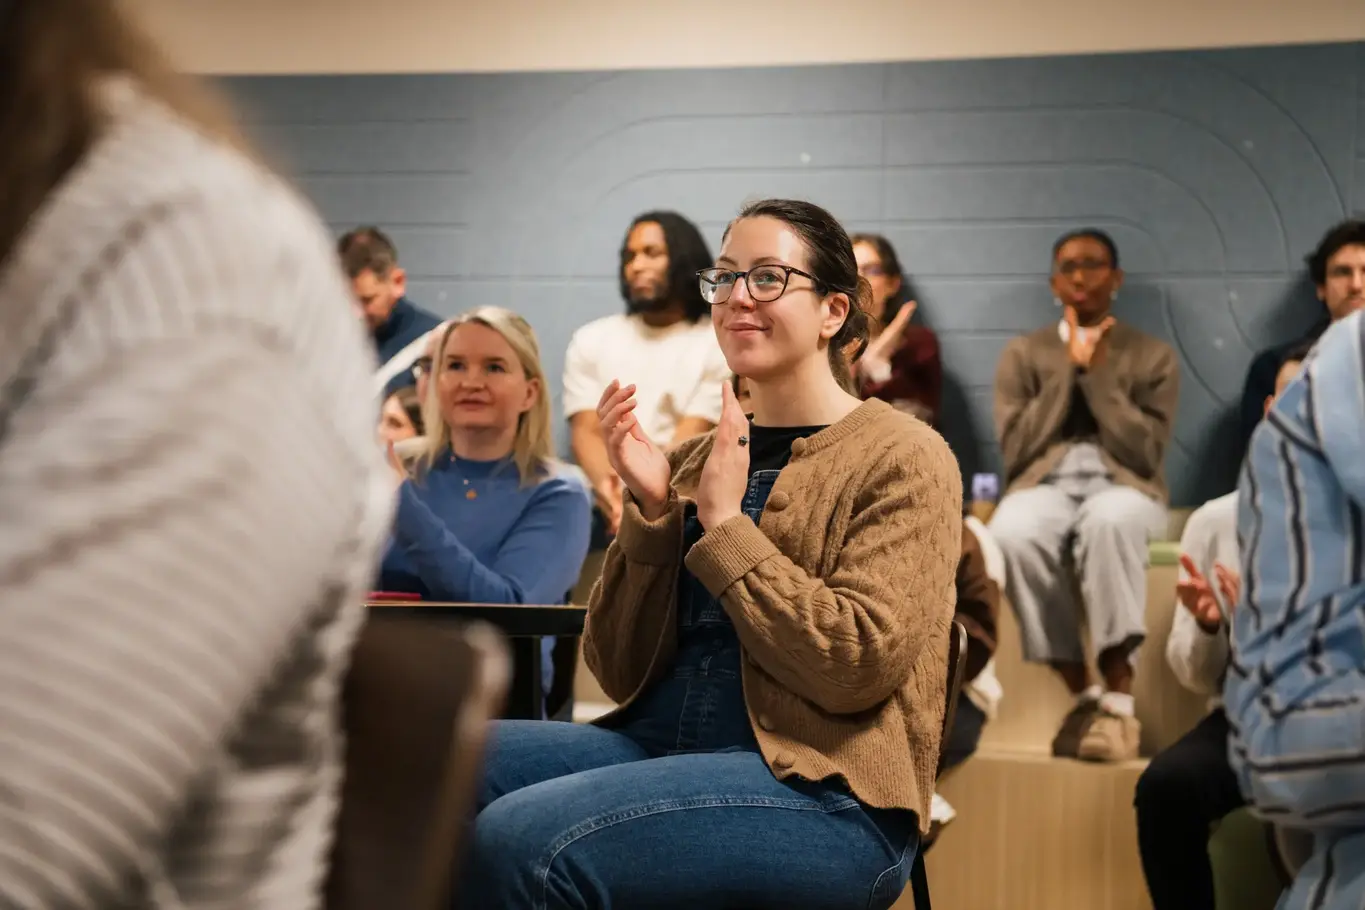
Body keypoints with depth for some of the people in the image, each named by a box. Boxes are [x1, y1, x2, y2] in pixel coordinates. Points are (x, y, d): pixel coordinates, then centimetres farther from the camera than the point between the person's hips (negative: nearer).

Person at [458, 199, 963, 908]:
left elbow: (856, 666, -14)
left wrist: (725, 523, -10)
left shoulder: (903, 459, 0)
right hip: (660, 744, 6)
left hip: (821, 789, -6)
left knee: (523, 839, -29)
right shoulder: (694, 460, 16)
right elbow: (620, 673, 11)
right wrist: (649, 512, -2)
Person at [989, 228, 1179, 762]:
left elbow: (1145, 453, -2)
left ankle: (1118, 700, -37)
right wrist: (1069, 370, -1)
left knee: (1110, 519, -41)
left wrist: (1097, 375, -6)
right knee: (1012, 532, -38)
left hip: (1121, 485, -1)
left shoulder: (1153, 357, 12)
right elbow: (1016, 450, 1)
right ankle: (1082, 694, -27)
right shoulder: (1022, 354, 15)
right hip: (1045, 484, 1)